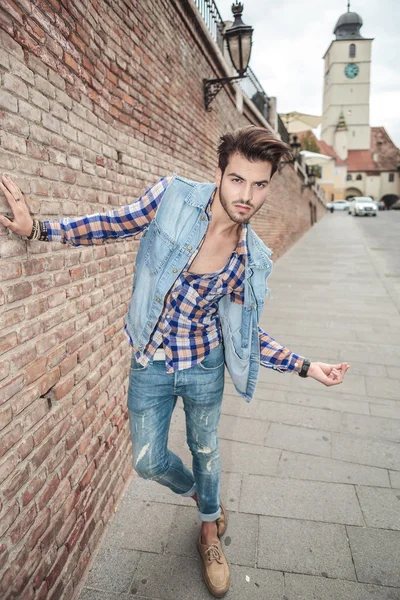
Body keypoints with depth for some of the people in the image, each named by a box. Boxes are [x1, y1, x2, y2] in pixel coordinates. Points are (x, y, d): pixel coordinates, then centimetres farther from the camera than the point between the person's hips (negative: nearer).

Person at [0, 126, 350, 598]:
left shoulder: (251, 259, -11)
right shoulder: (173, 196, -16)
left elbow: (244, 332, -2)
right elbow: (115, 224, -2)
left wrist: (305, 367, -8)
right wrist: (38, 229, -7)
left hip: (205, 366, 1)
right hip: (150, 365, 0)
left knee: (205, 450, 21)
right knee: (148, 462, 13)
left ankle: (209, 527, 54)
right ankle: (195, 491, 51)